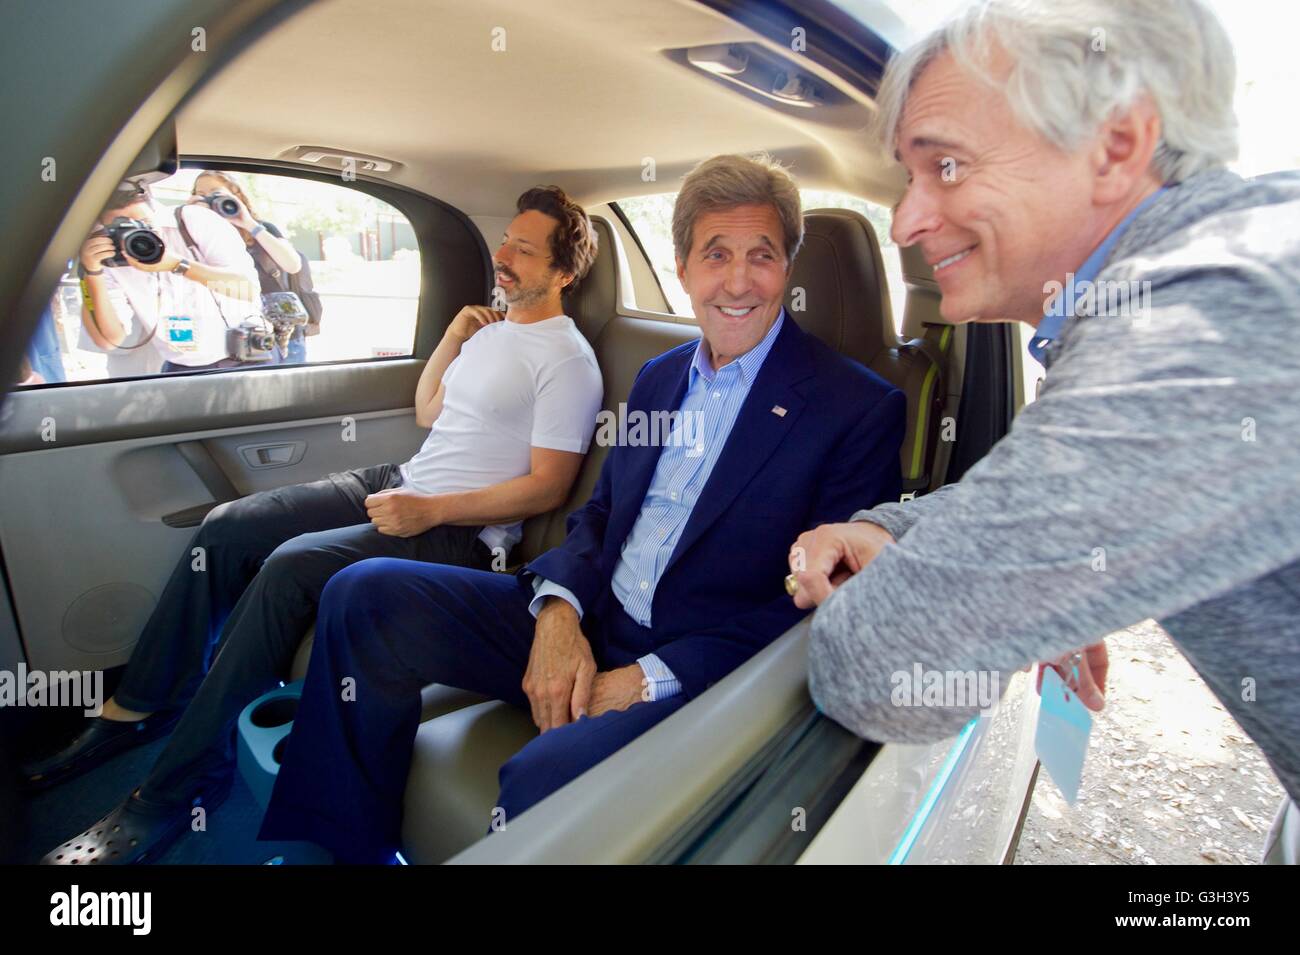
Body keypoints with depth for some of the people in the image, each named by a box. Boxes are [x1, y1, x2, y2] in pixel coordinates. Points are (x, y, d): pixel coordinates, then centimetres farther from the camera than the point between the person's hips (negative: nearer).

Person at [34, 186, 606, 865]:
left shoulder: (566, 361, -12)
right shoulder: (491, 325, 14)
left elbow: (548, 486, -17)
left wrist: (430, 510, -21)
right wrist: (450, 342, 7)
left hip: (462, 530, -9)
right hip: (401, 482, 9)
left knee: (291, 565, -28)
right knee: (227, 528, -2)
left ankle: (177, 789, -12)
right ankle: (139, 708, 14)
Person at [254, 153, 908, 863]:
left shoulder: (862, 408, -7)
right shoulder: (658, 376, 14)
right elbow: (601, 511, 15)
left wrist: (655, 676, -16)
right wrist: (558, 612, -7)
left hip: (699, 673, -5)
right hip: (582, 632, 6)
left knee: (544, 778, -35)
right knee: (365, 593, -7)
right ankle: (342, 843, 7)